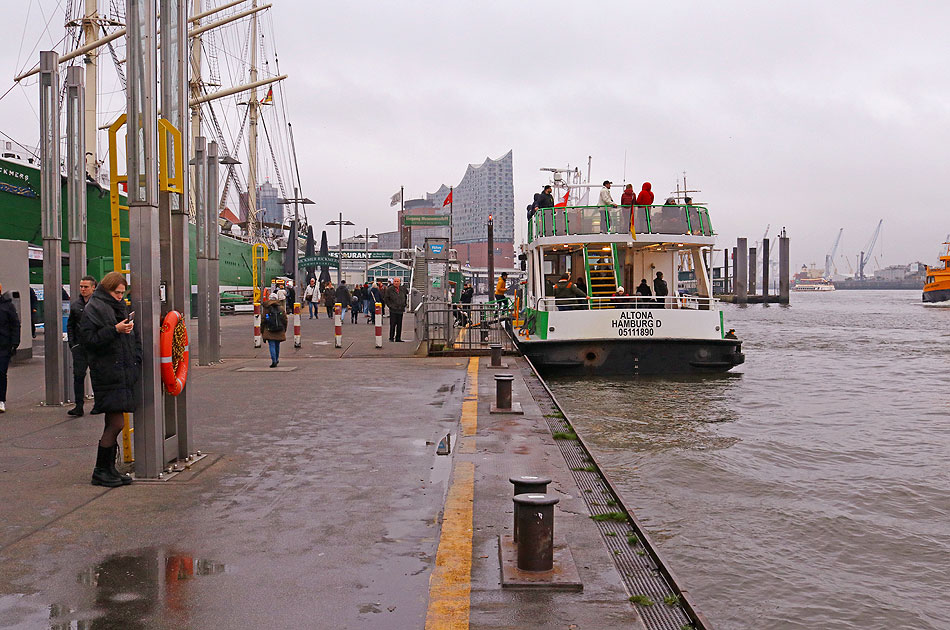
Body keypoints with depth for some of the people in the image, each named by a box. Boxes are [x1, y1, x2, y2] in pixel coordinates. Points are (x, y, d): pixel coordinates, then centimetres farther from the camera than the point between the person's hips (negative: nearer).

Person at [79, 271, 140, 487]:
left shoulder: (120, 307, 20)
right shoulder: (93, 309, -5)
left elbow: (133, 338, 27)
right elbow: (89, 339, -14)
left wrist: (136, 361, 13)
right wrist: (115, 330, -20)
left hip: (125, 372, 8)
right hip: (107, 374, -8)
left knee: (113, 424, 10)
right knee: (116, 423, -10)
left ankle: (109, 470, 15)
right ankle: (100, 471, 1)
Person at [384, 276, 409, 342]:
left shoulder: (403, 289, 7)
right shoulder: (389, 289, -5)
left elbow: (406, 295, 25)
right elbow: (385, 299, 2)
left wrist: (405, 303, 16)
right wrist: (390, 305, -4)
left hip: (400, 309, 4)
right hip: (393, 310, -4)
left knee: (399, 325, 6)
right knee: (393, 324, -5)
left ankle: (398, 338, 12)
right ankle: (391, 338, 3)